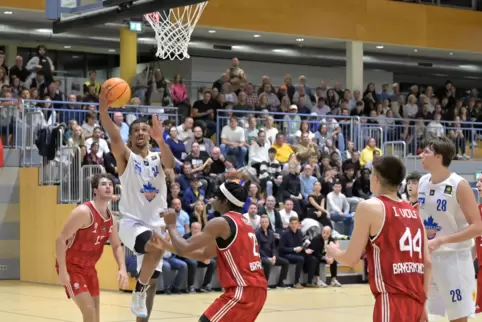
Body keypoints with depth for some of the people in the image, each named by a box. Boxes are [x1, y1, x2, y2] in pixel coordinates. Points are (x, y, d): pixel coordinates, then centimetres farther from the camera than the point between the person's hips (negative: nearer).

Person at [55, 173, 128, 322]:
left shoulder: (111, 218, 3)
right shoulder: (84, 212, -22)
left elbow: (117, 246, 12)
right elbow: (61, 239, -22)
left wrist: (122, 269, -6)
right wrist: (63, 271, -25)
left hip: (88, 268, 8)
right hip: (71, 266, -8)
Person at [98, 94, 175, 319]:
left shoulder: (158, 158, 9)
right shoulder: (126, 157, -1)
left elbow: (171, 164, -15)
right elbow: (114, 138, -22)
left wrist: (160, 140, -34)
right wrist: (104, 111, -41)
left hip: (155, 224, 5)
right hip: (132, 222, -5)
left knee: (152, 281, 8)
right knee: (156, 248, -35)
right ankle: (138, 293, -16)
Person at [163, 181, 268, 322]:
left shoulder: (220, 222, -8)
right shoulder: (243, 222, 21)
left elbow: (184, 249, -11)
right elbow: (205, 254, 28)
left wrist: (171, 225, 6)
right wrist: (166, 245, 25)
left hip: (243, 290, -9)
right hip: (257, 288, 9)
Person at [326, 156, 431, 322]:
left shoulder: (369, 206, -5)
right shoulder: (413, 212, 14)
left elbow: (351, 259, -2)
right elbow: (428, 263, 12)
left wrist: (333, 252, 20)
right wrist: (422, 303, 19)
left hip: (392, 300, -7)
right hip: (414, 300, 7)